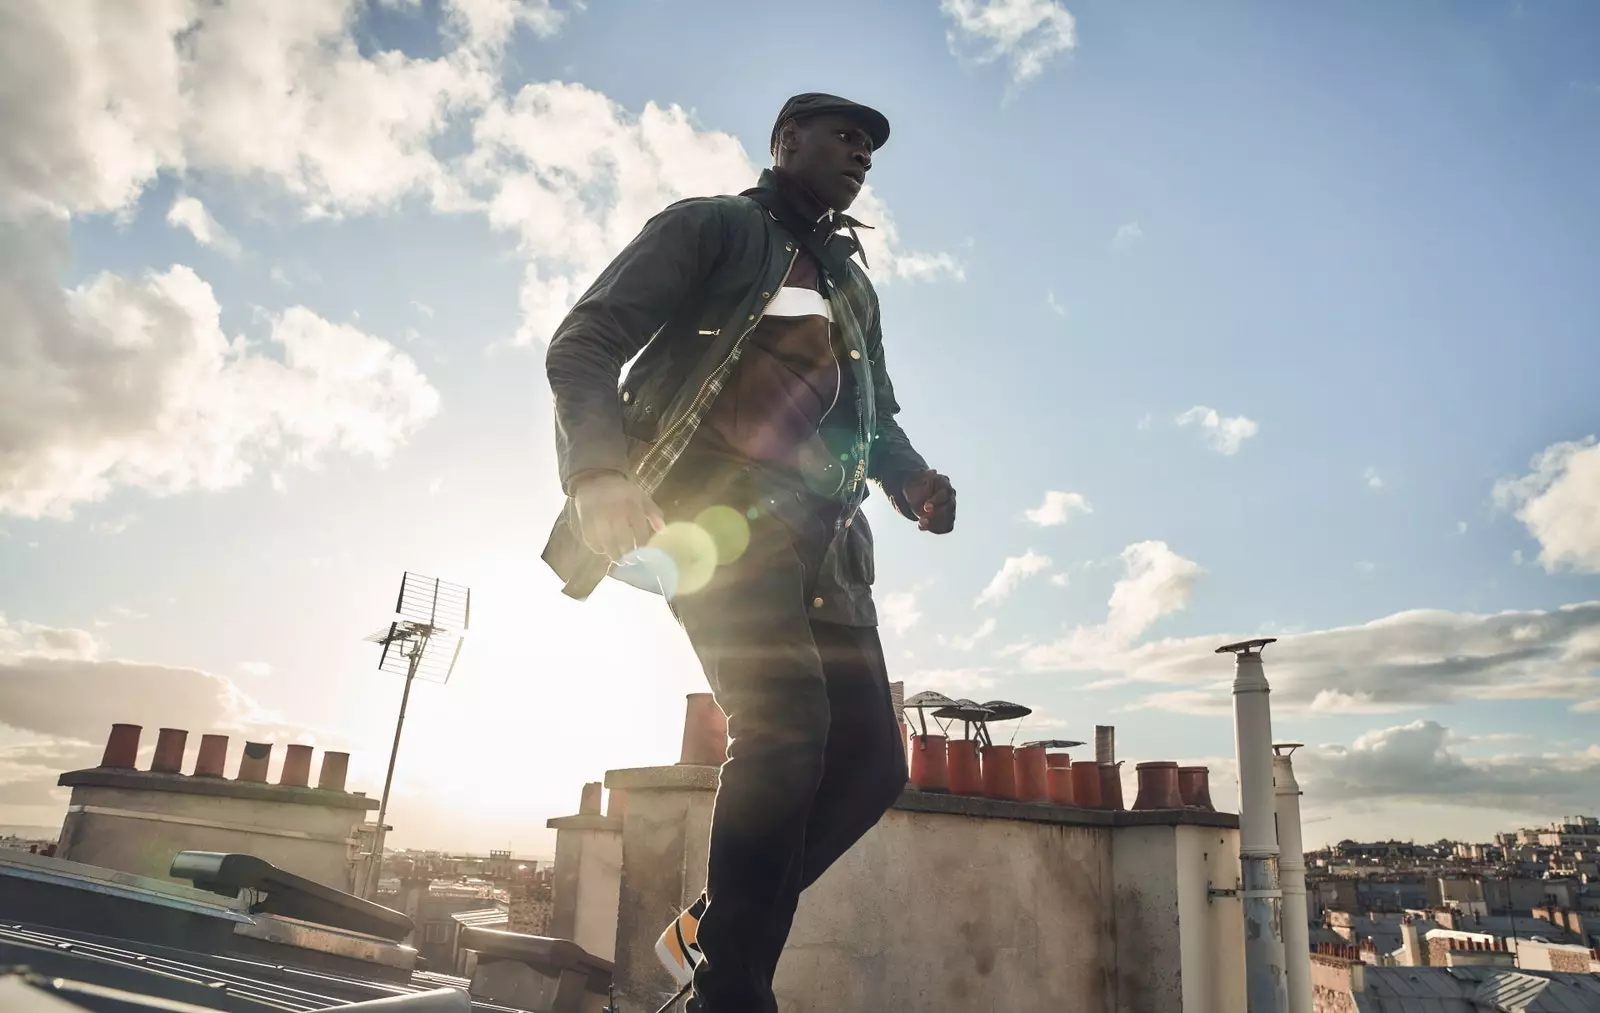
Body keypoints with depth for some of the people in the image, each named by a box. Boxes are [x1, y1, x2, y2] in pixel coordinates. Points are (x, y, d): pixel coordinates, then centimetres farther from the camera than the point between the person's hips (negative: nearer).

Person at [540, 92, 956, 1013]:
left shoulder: (853, 281, 29)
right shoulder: (711, 226, 8)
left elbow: (878, 417, 29)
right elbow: (584, 343, -3)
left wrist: (915, 483, 4)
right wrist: (599, 470, -23)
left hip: (820, 538, 7)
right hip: (721, 511, -7)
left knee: (871, 762, -2)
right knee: (787, 722, -25)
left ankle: (711, 933, 16)